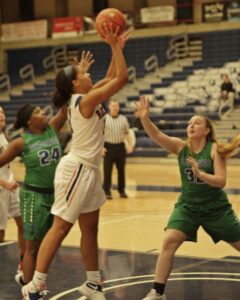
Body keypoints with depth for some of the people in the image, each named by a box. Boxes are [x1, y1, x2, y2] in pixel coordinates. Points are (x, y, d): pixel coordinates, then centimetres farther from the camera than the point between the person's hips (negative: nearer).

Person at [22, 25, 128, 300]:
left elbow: (112, 77, 20)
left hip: (88, 169, 10)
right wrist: (115, 46, -12)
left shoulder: (83, 98, 9)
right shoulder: (86, 99, -17)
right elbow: (122, 77, -18)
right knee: (60, 228, -8)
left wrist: (116, 48, 13)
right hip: (77, 169, -10)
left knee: (90, 228, 15)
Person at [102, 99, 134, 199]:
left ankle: (122, 190, 18)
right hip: (109, 147, -3)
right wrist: (101, 147, -11)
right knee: (107, 170, 0)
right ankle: (107, 191, 7)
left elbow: (127, 133, 12)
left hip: (120, 146, 3)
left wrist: (130, 145, 2)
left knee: (121, 170, 8)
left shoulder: (123, 119, 7)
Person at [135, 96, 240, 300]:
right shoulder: (181, 147, -5)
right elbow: (157, 135, -20)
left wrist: (200, 173, -35)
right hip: (187, 205, 2)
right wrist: (145, 117, -37)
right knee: (169, 242, -16)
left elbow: (221, 182, -19)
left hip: (216, 208, -2)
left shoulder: (215, 149, -12)